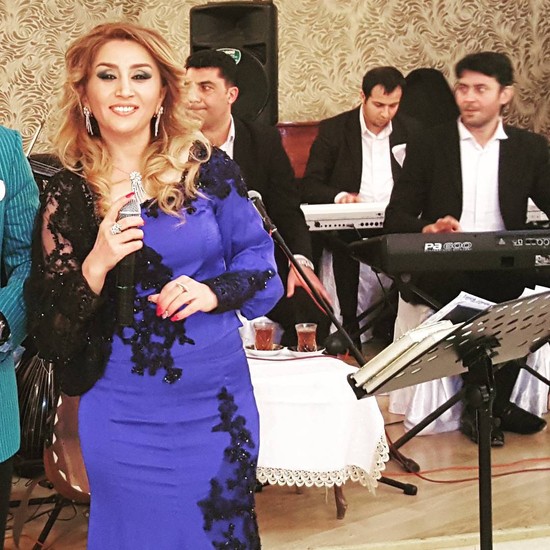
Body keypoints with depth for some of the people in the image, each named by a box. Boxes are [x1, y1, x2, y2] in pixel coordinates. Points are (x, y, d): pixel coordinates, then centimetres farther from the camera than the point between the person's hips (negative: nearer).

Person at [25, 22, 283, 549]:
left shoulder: (207, 168, -3)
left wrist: (213, 291, -15)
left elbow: (257, 256, 4)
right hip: (125, 409, 0)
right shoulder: (67, 193, -4)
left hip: (217, 393, 1)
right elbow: (51, 328, -4)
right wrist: (97, 264, -20)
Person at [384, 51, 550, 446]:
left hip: (506, 270, 2)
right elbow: (396, 218, 4)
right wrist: (426, 230, -19)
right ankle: (493, 406, -12)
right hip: (442, 269, -2)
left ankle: (486, 407, -11)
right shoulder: (428, 145, 8)